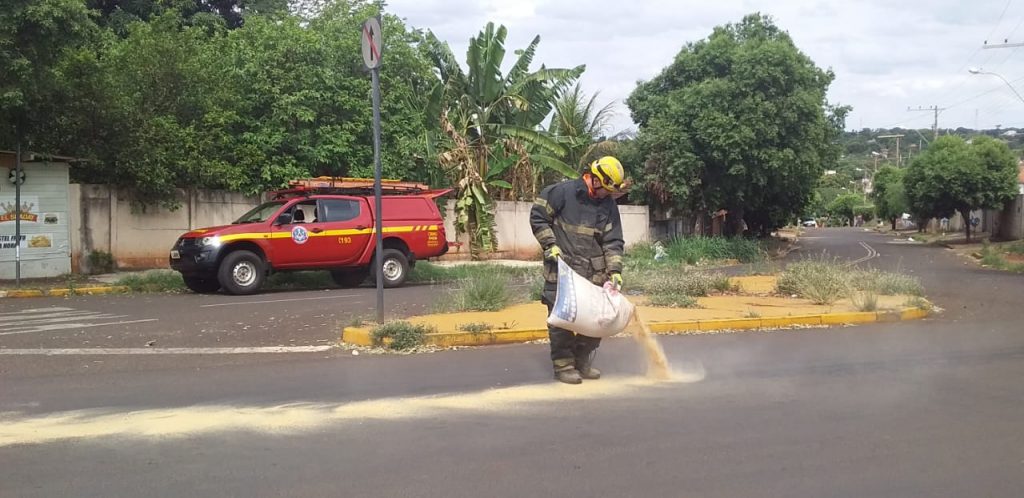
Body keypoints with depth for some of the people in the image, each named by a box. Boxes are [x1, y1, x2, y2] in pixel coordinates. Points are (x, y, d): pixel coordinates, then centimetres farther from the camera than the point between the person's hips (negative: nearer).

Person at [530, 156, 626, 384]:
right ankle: (563, 365, 7)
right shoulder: (561, 192, -8)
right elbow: (538, 217, -3)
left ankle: (583, 361, 24)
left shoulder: (608, 205, 6)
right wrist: (550, 245, -11)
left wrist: (615, 270, -6)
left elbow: (613, 241, 5)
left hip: (594, 274, 5)